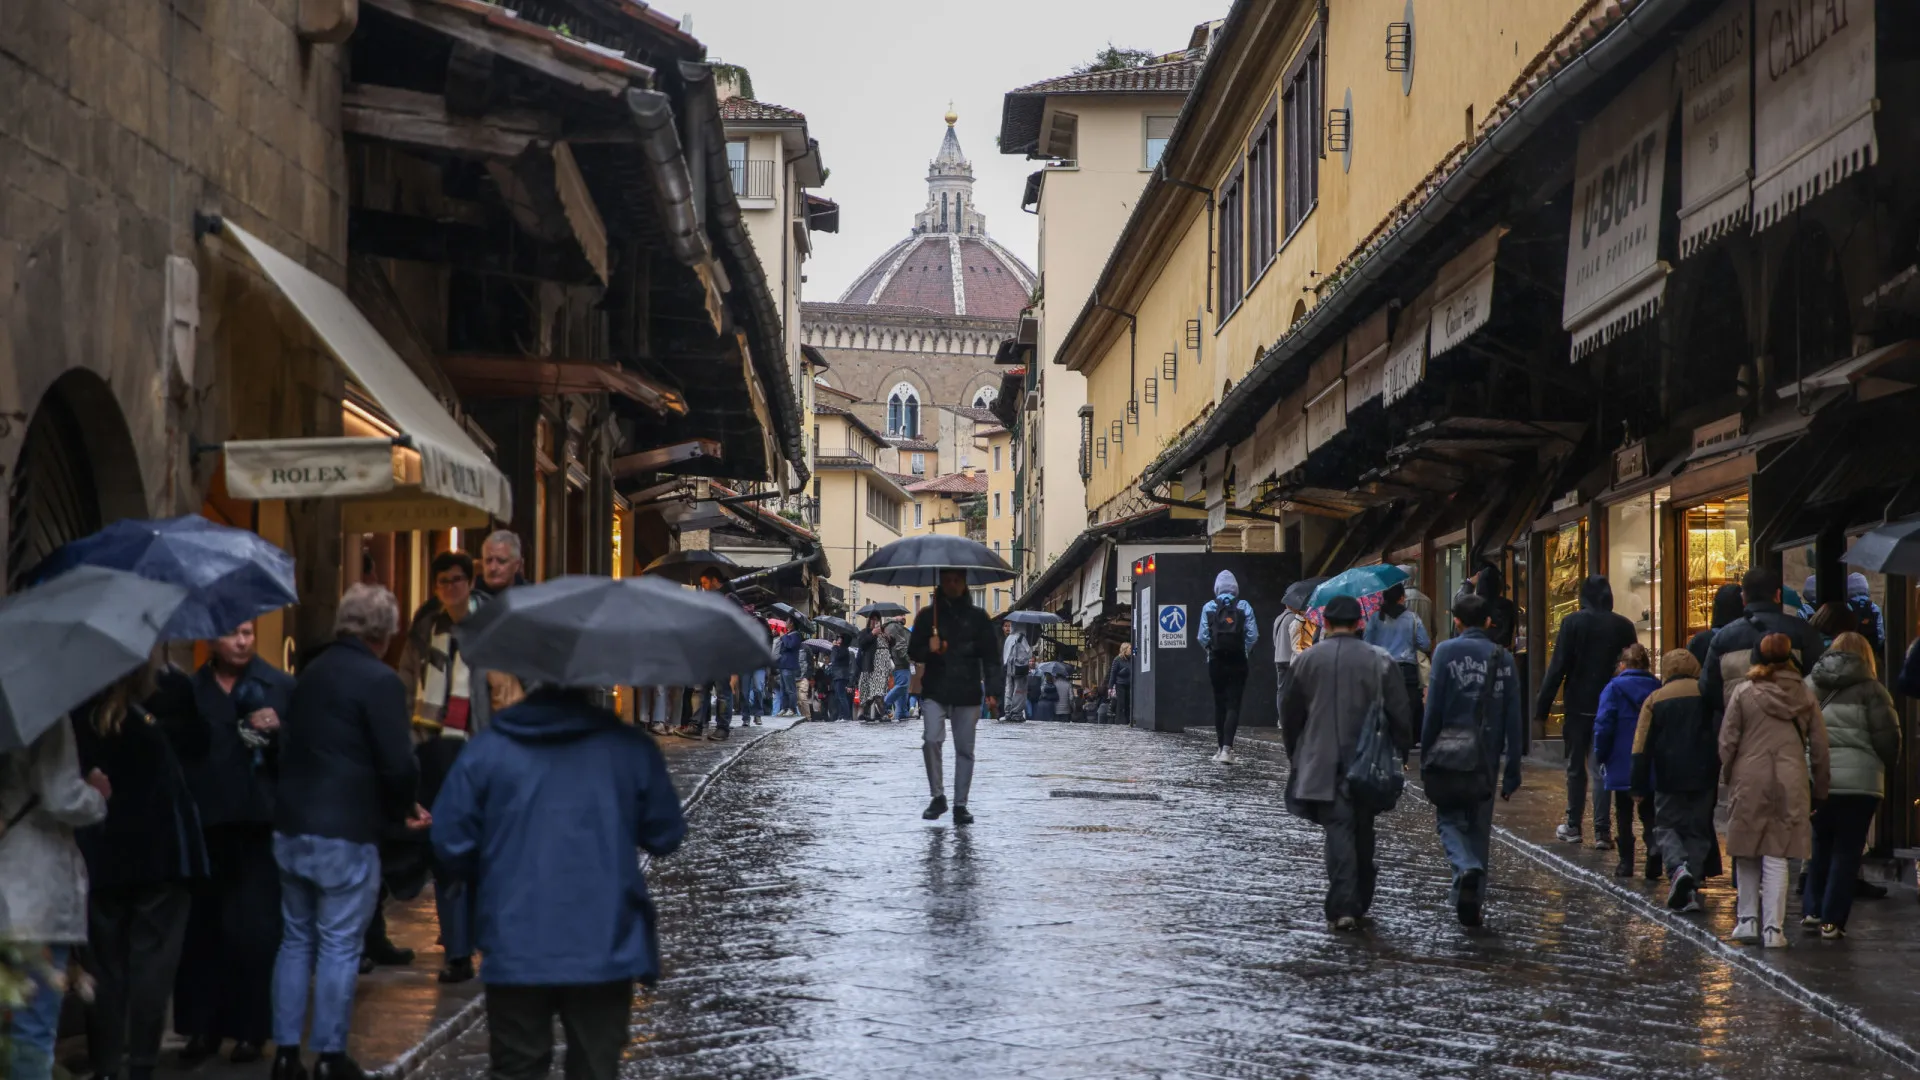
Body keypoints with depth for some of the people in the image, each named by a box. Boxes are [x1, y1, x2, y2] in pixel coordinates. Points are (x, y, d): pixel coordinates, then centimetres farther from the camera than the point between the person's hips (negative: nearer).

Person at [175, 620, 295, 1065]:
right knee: (203, 928, 2)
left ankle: (250, 1029, 8)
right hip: (204, 826, 1)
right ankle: (203, 1026, 12)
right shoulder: (191, 689, 8)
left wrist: (278, 731, -17)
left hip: (259, 826, -1)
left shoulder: (280, 686, 3)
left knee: (255, 929, 0)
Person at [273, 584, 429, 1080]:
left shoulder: (311, 672, 11)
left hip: (291, 826, 7)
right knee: (339, 947, 1)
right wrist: (406, 808, 4)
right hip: (345, 834, -7)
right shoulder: (380, 680, -13)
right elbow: (399, 764, -17)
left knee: (295, 941, 13)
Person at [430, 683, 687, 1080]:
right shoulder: (631, 746, -3)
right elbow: (666, 836, 3)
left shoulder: (486, 749, -2)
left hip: (516, 950, 0)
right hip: (604, 949, 0)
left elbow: (451, 843, -1)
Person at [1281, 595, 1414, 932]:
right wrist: (1400, 753, 10)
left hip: (1322, 765, -1)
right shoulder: (1379, 661, -2)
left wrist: (1295, 755, 19)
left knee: (1338, 829, -5)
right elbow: (1400, 714, -1)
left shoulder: (1307, 660, 1)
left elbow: (1291, 714, 7)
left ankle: (1342, 907, -17)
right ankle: (1360, 902, 25)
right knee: (1362, 831, 15)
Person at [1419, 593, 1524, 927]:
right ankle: (1472, 899, 14)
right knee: (1479, 827, 13)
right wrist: (1513, 770, 9)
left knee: (1449, 818, 9)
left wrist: (1425, 755, 0)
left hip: (1449, 753, -3)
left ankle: (1466, 868, -20)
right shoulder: (1504, 659, 6)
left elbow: (1433, 708, -7)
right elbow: (1514, 720, 5)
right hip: (1487, 758, 3)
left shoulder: (1447, 651, -5)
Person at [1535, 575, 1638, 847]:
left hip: (1579, 706, -2)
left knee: (1575, 768, 12)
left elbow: (1558, 667, -9)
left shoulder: (1573, 623, -7)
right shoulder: (1624, 626, 2)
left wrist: (1543, 704, -6)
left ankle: (1573, 826, 17)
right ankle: (1602, 831, -3)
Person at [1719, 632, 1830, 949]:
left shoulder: (1744, 692, -1)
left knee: (1746, 854, 12)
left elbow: (1727, 741, -1)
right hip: (1790, 785, 1)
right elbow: (1819, 746, 8)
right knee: (1777, 857, 0)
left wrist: (1727, 778, 12)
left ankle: (1748, 920, 14)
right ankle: (1773, 928, -3)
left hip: (1749, 782, -1)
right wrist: (1820, 788, 16)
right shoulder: (1805, 696, 5)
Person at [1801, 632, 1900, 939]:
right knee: (1847, 850, 3)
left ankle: (1812, 910, 15)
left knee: (1820, 845, 20)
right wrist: (1889, 765, 13)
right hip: (1858, 778, -4)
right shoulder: (1869, 689, -2)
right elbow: (1887, 737, -4)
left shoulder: (1809, 686, 10)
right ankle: (1832, 920, 0)